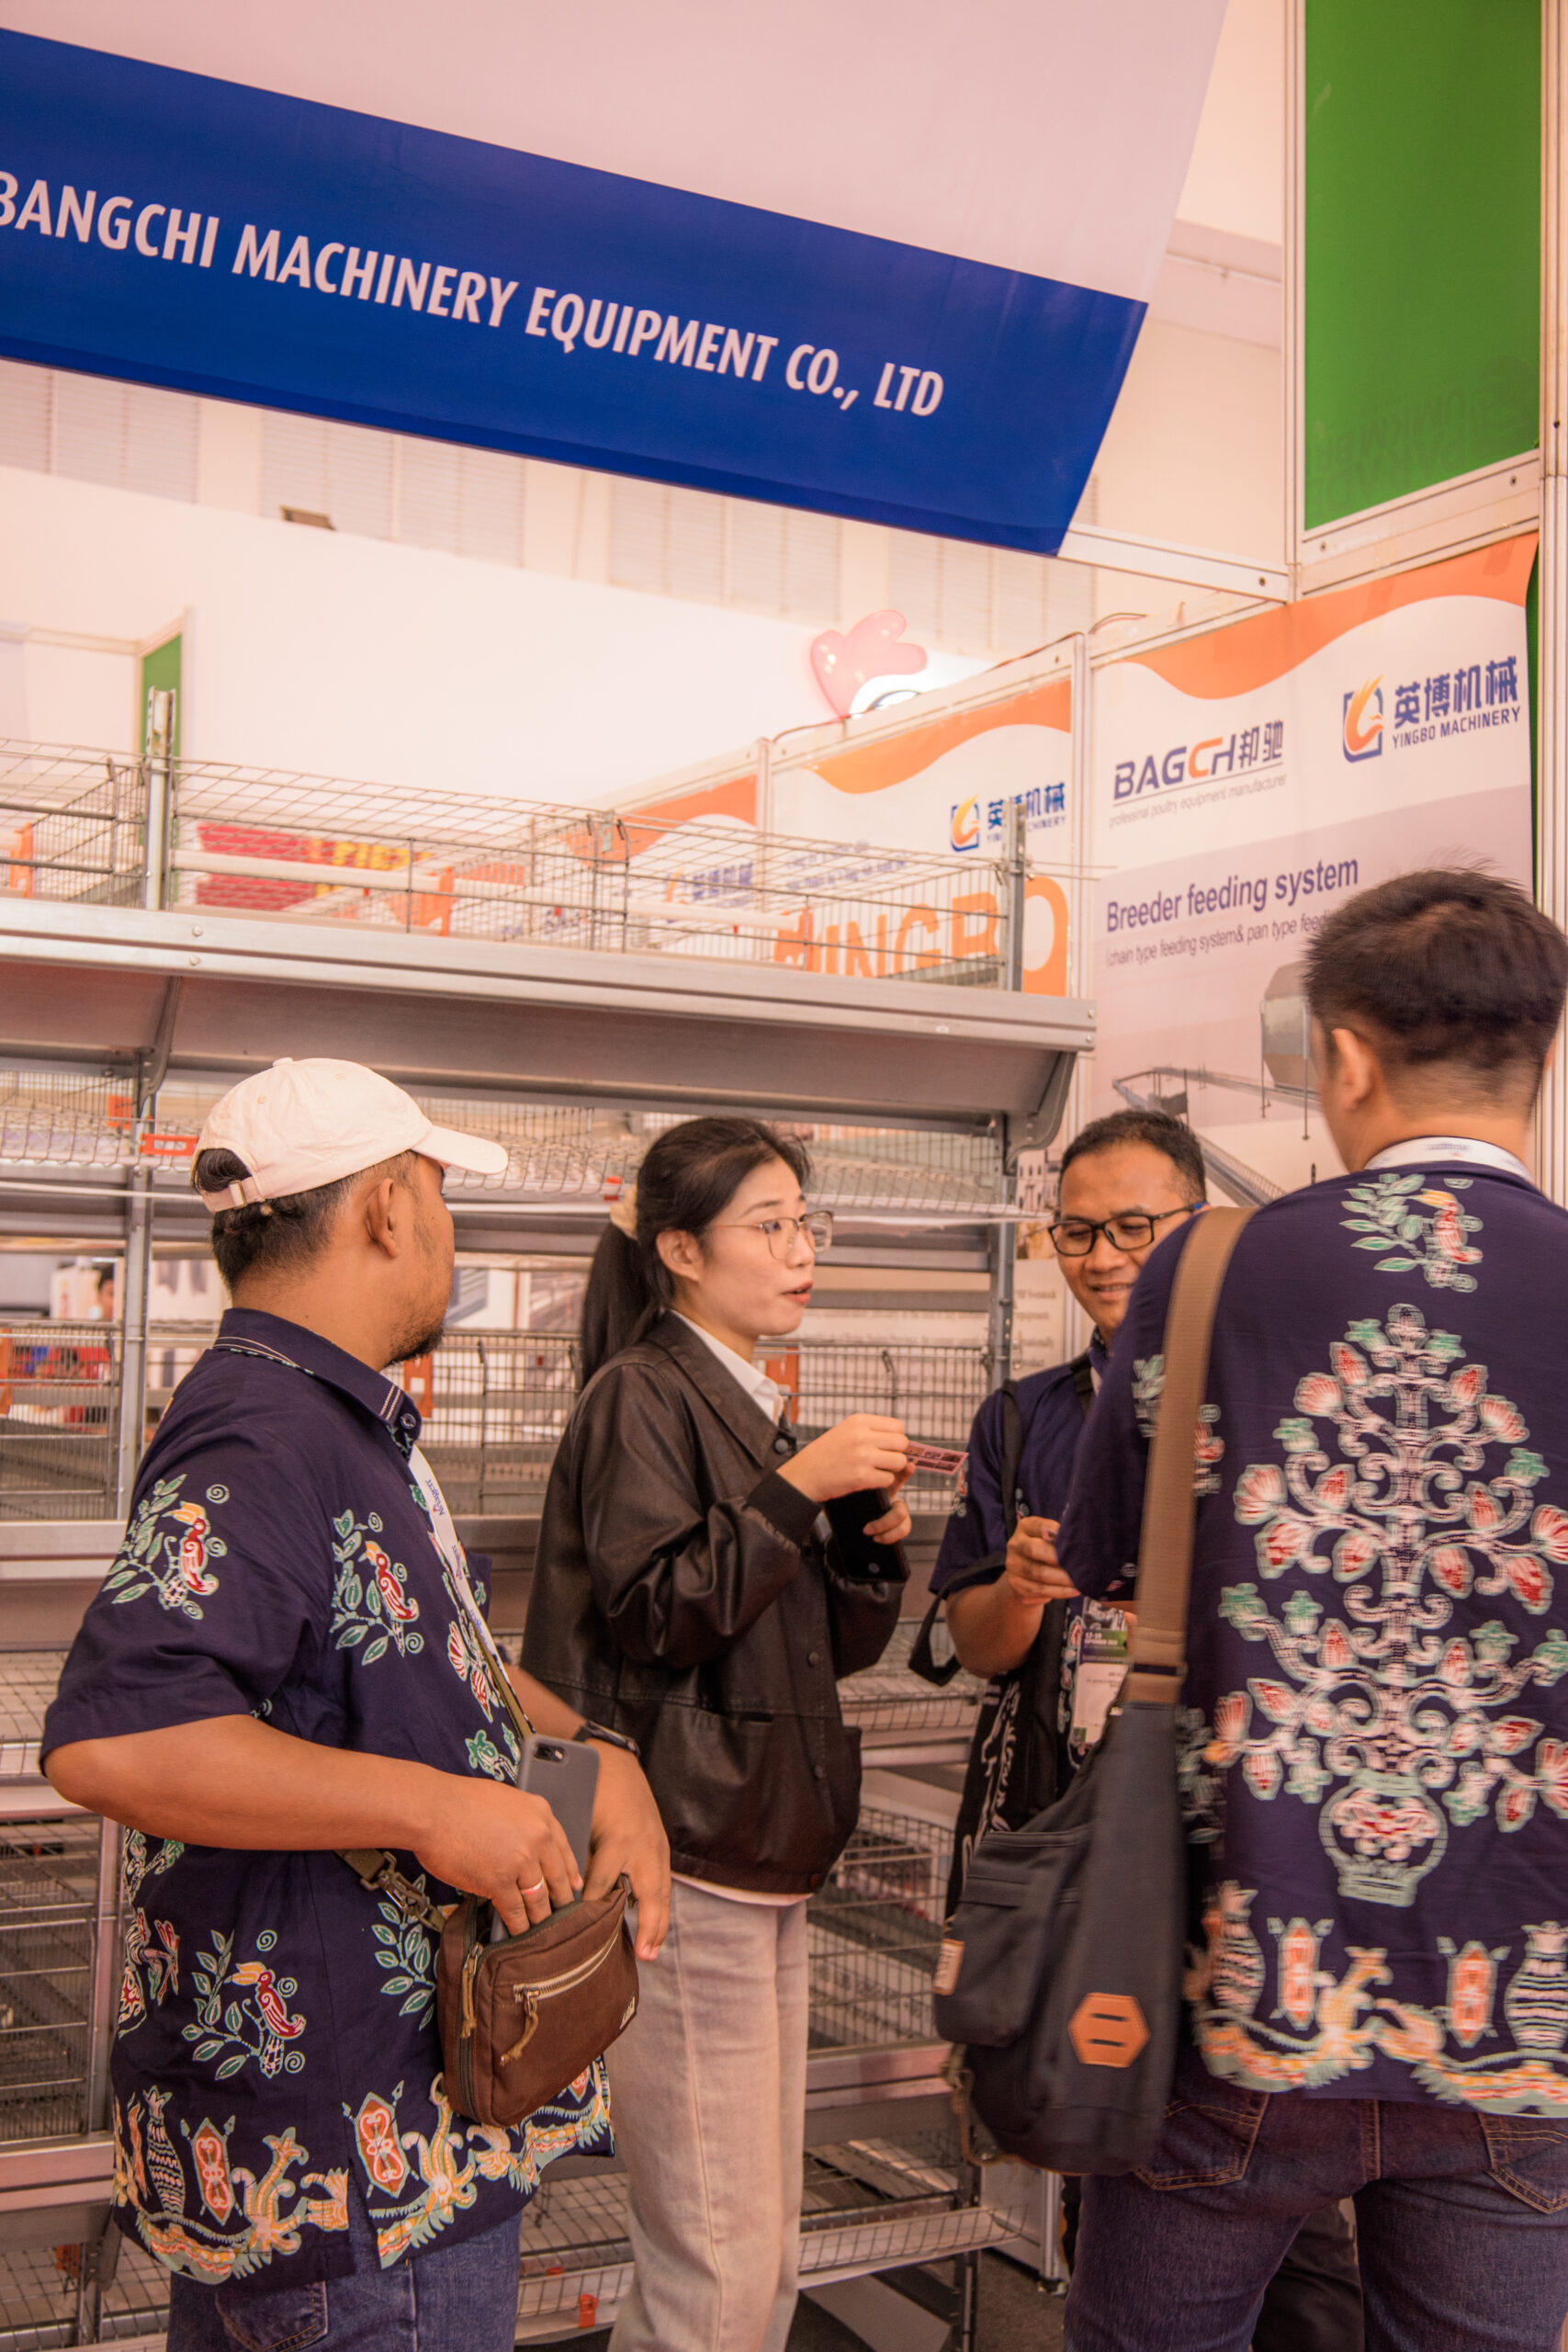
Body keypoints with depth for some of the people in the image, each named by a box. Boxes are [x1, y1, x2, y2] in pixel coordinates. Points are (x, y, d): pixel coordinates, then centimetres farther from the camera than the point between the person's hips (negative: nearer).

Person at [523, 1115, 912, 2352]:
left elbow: (838, 1644, 18)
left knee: (767, 2253, 13)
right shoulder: (641, 1394, -7)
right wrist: (796, 1487, -19)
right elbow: (656, 1612, -17)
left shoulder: (759, 1412, 19)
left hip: (767, 1857, 9)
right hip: (682, 1861, -9)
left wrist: (873, 1536, 0)